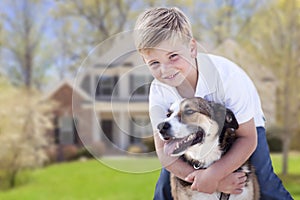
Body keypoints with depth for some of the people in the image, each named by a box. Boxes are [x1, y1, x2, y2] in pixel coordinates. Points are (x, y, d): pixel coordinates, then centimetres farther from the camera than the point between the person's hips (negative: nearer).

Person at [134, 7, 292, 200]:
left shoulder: (225, 75, -37)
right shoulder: (159, 92, -26)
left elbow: (247, 138, -30)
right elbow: (164, 149, -23)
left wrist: (213, 174, -41)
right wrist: (207, 178, -37)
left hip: (244, 125, -3)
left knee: (264, 184, -19)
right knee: (166, 185, -6)